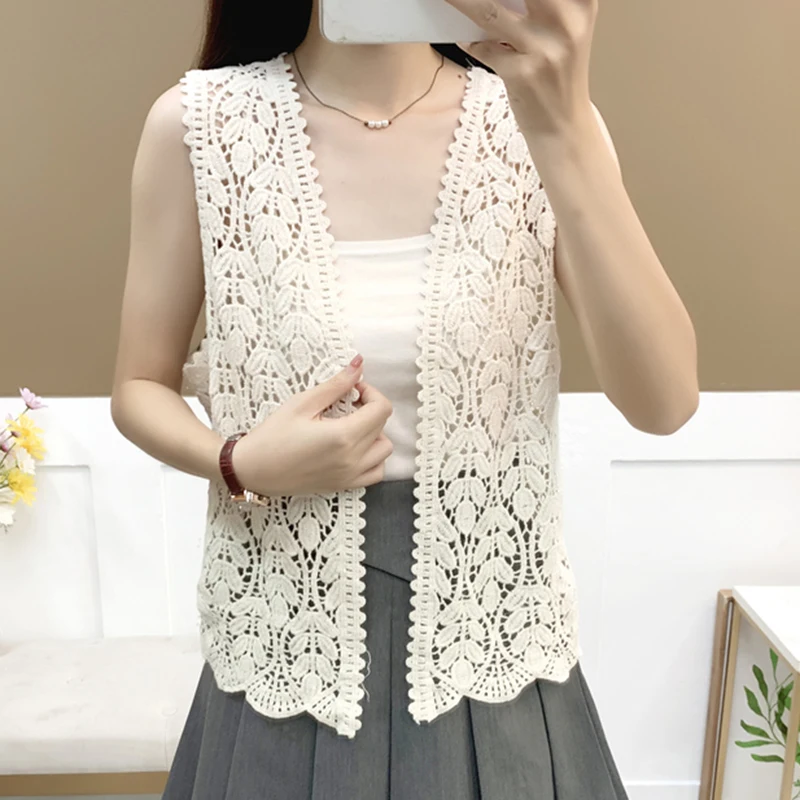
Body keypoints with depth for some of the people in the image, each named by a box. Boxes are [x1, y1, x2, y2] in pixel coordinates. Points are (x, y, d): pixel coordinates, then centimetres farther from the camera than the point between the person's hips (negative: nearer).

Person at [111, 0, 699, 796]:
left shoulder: (538, 112, -7)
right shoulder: (197, 124, -8)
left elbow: (663, 402, -18)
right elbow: (139, 388, 1)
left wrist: (565, 131, -28)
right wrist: (243, 467, -18)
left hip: (489, 621, 1)